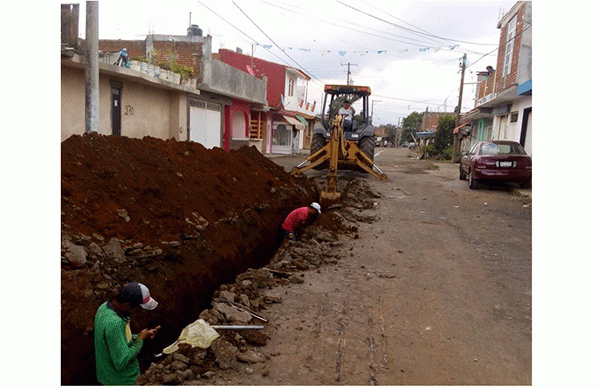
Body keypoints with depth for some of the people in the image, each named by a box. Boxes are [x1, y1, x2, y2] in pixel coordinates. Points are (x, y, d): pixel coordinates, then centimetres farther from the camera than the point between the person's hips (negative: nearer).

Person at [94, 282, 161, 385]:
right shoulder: (113, 323, -33)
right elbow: (121, 363, -31)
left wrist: (138, 337, -2)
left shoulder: (105, 307, -4)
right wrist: (140, 340, -20)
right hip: (122, 381, -8)